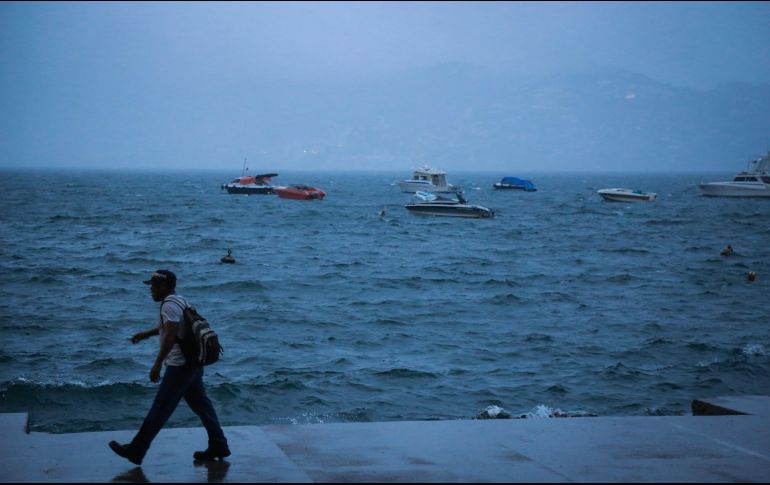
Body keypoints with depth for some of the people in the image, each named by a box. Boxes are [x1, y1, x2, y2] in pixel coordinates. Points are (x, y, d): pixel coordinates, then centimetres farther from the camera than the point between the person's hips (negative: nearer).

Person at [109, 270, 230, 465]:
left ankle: (136, 451, 3)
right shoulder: (179, 300, 15)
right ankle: (218, 446, 17)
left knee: (160, 409, -3)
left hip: (180, 366, -10)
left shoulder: (169, 305, -17)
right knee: (201, 404, 14)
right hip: (192, 363, 10)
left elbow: (170, 335, -28)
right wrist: (146, 334, 32)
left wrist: (157, 364, -28)